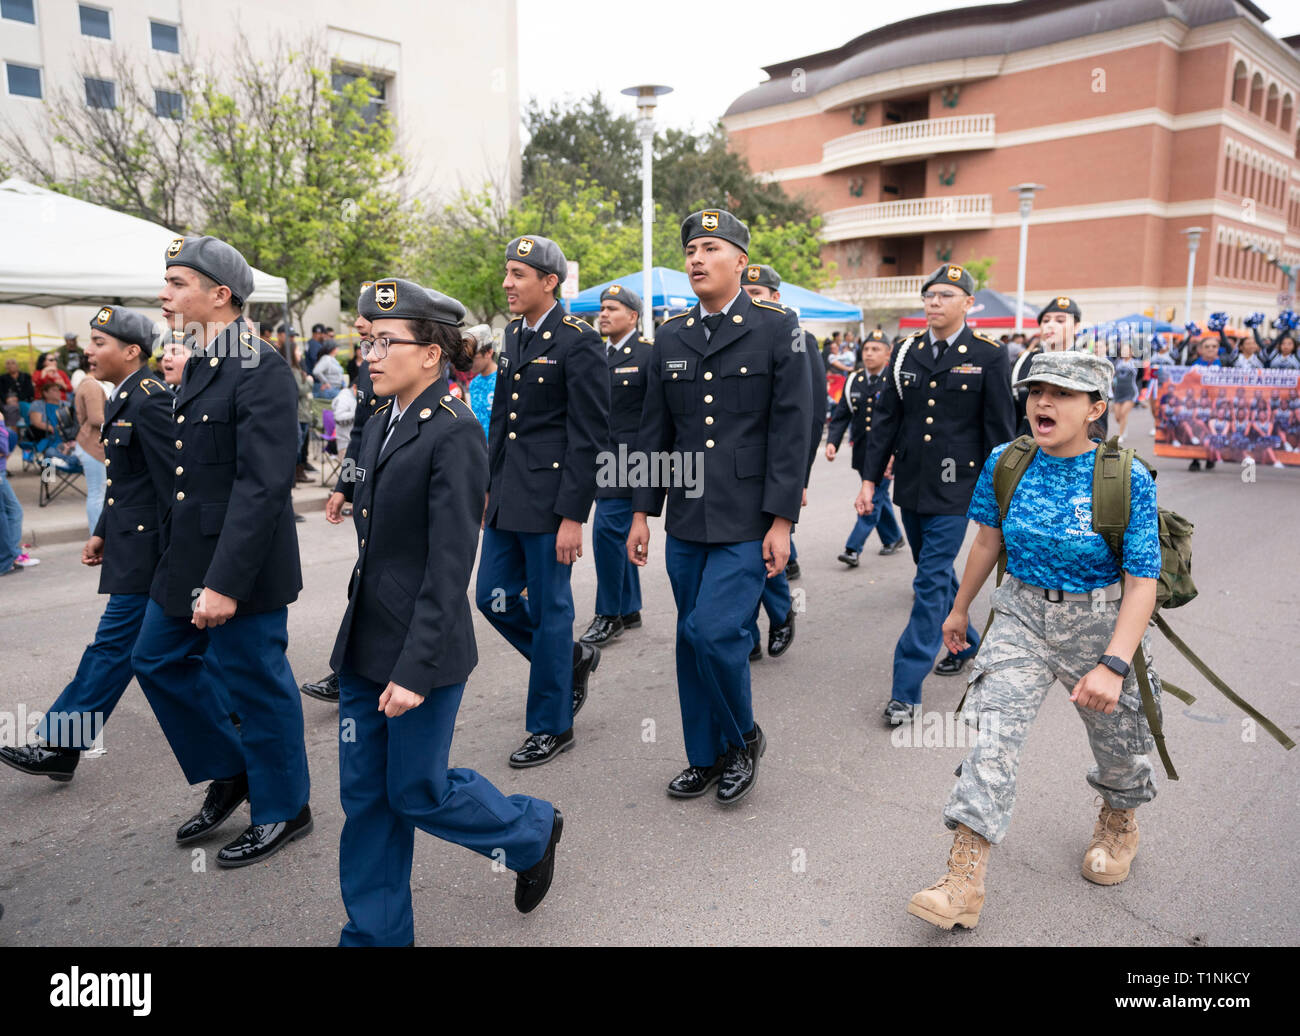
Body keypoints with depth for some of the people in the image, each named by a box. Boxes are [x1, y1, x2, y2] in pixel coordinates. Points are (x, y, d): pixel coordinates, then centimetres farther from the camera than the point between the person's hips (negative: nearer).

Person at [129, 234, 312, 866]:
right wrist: (188, 568, 19)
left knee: (256, 683, 4)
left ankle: (282, 809, 25)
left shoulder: (262, 371, -19)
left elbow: (262, 486, -24)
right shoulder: (200, 364, 11)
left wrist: (225, 582, -26)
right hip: (187, 556, 10)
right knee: (156, 661, 18)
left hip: (240, 565, -10)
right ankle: (229, 773, 35)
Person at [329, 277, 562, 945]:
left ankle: (533, 831, 33)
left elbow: (450, 566, -20)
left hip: (422, 650, -8)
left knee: (416, 793, 6)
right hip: (364, 644, 8)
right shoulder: (380, 427, 10)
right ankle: (375, 932, 32)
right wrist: (359, 636, 17)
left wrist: (414, 669, -21)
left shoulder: (455, 434, -16)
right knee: (364, 795, 14)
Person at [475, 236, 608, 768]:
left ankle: (552, 725, 20)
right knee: (493, 599, 12)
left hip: (550, 498, -8)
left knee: (549, 609, 3)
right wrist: (488, 486, 16)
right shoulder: (514, 333, 12)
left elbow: (589, 435, -16)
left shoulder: (578, 341, -12)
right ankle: (572, 658, 35)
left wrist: (572, 516, -18)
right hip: (508, 495, 8)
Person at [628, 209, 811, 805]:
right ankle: (706, 757, 28)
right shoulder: (671, 337, 10)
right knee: (692, 639, 11)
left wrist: (782, 521, -12)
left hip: (748, 523, -5)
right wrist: (642, 512, 8)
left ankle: (744, 738, 15)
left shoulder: (778, 328, -3)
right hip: (686, 520, 5)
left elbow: (791, 429, -8)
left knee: (714, 631, -13)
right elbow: (655, 431, 12)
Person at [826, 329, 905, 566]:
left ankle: (854, 548, -5)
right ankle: (893, 539, 36)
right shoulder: (854, 381, 6)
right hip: (862, 452, 6)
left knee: (873, 498, -7)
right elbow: (841, 415, 6)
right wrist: (832, 442, -10)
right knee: (879, 496, 18)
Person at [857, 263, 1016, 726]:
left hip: (954, 490, -5)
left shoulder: (989, 356, -4)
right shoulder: (905, 353, 7)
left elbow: (999, 430, -3)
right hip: (910, 485, 5)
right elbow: (887, 419, 7)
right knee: (936, 573, 18)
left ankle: (907, 690, -2)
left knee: (932, 583, -7)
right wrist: (869, 479, 2)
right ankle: (966, 643, 42)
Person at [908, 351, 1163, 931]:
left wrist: (1112, 665, -26)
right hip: (1023, 615, 2)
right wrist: (960, 608, 17)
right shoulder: (1006, 463, -7)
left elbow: (1142, 582, -17)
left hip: (1100, 625, -1)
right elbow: (988, 541, 8)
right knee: (994, 730, -13)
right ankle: (964, 881, -10)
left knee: (1117, 740, 17)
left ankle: (1118, 822, 52)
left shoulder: (1127, 479, -17)